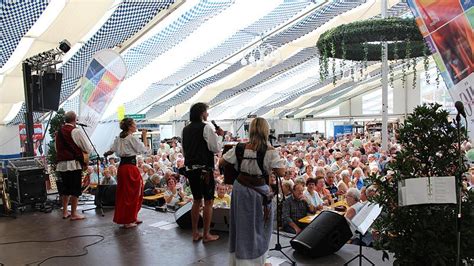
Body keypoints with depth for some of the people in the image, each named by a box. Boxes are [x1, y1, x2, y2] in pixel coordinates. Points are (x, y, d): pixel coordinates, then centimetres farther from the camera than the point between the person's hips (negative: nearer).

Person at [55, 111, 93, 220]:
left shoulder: (58, 132, 9)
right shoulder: (76, 131, -11)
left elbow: (57, 148, 21)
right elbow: (88, 149, -9)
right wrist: (81, 150, 10)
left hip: (61, 164, 7)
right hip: (74, 164, -7)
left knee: (65, 189, 17)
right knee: (75, 190, 2)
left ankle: (65, 212, 26)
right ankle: (73, 214, 8)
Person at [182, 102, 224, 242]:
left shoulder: (186, 129, 11)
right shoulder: (206, 127, -11)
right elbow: (216, 148, -13)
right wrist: (220, 135, 0)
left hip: (190, 168, 7)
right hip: (204, 169, -7)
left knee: (196, 200, 16)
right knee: (208, 201, 4)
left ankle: (195, 233, 22)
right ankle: (206, 235, 10)